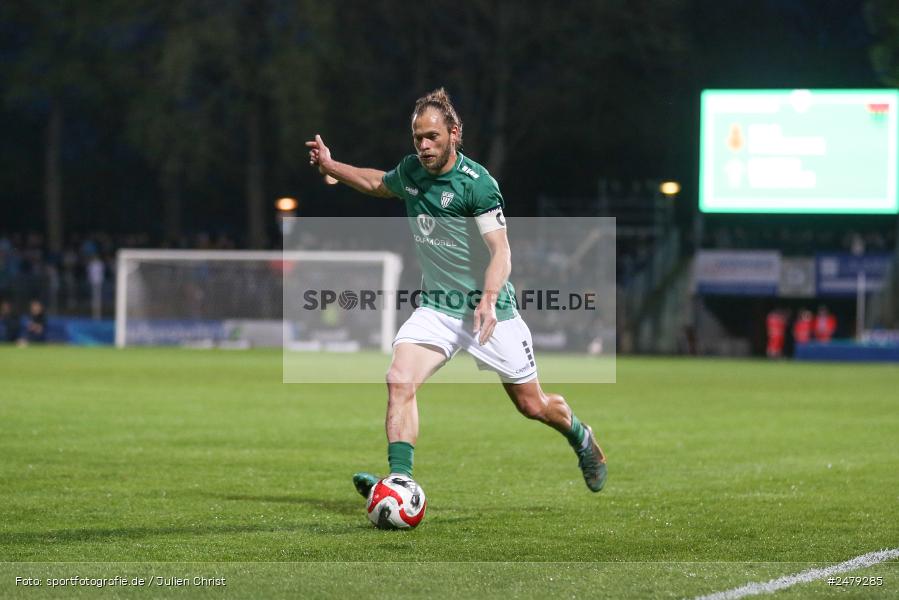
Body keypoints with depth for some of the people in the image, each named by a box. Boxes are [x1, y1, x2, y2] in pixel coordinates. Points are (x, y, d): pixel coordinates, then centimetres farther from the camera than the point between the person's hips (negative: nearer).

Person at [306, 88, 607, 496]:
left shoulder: (475, 182, -18)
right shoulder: (410, 171, 1)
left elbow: (501, 251, -24)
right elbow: (378, 184, 26)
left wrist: (489, 300, -39)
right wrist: (330, 166, 18)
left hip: (488, 310, -5)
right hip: (436, 306, 5)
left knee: (532, 405, 9)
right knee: (399, 381, -21)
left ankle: (581, 438, 41)